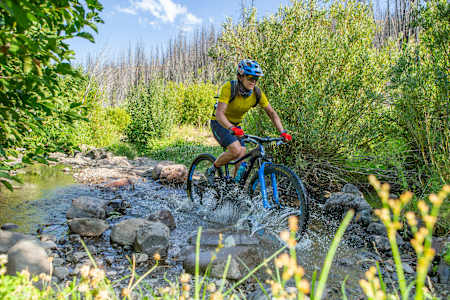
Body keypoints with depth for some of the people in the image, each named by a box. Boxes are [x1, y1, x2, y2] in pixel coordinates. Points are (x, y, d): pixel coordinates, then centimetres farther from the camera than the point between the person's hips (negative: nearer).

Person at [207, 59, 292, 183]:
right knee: (236, 150, -26)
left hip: (236, 125, 5)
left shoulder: (257, 92, -16)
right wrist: (232, 128, -54)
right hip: (220, 123, -5)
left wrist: (283, 132, -22)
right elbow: (219, 113, -37)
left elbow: (271, 113, -10)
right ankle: (212, 169, -2)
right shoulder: (229, 87, -29)